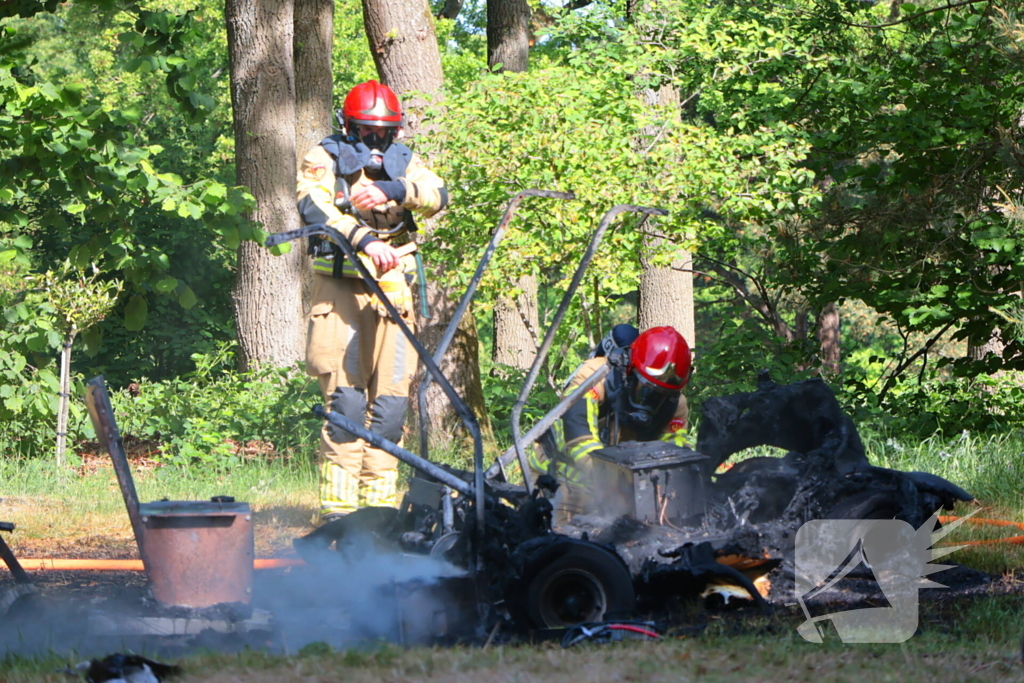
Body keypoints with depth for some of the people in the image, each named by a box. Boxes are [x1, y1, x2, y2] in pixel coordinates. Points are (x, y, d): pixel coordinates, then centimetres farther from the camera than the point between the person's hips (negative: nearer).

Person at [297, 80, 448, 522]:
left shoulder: (403, 161, 15)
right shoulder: (325, 158, 3)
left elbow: (437, 195, -5)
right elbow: (313, 204, -17)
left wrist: (393, 190, -25)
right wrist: (363, 239, -33)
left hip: (392, 286, 4)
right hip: (340, 284, -4)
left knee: (392, 398, 3)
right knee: (346, 397, -11)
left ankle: (379, 498, 10)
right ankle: (337, 503, -9)